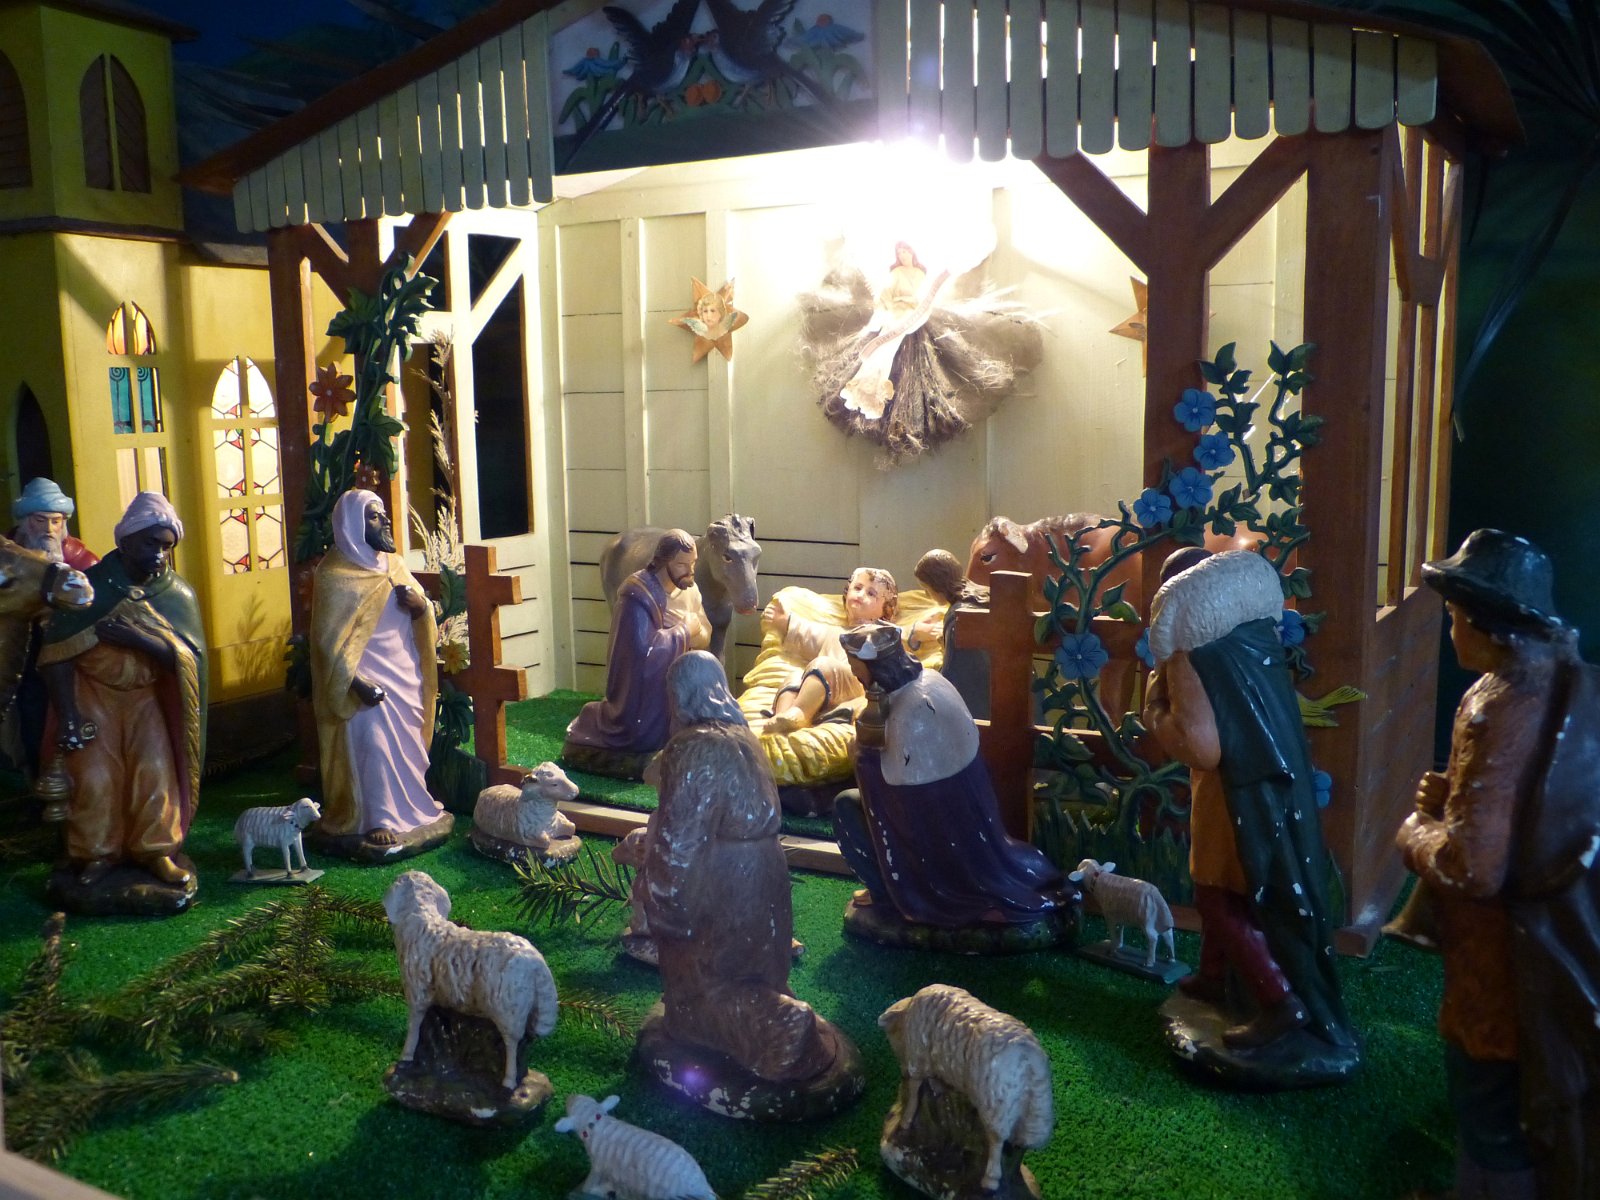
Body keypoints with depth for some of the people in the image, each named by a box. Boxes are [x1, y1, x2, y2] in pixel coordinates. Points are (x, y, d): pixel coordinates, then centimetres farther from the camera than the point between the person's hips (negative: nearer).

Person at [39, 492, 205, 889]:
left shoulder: (177, 594, -8)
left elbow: (187, 657, -18)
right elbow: (57, 652, -12)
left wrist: (136, 637, -31)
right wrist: (69, 715, -16)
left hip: (146, 695, 2)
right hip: (93, 691, -1)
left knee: (156, 768, -9)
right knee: (95, 776, -7)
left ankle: (156, 850, 5)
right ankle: (98, 853, 11)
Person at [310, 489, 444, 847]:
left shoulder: (393, 563, 9)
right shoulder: (335, 574, -12)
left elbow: (423, 614, 14)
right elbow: (328, 637, -15)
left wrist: (419, 604, -11)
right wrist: (356, 682, -22)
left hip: (404, 672, 7)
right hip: (368, 677, -7)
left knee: (407, 742, 13)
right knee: (373, 744, -8)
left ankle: (409, 806, 29)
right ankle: (378, 819, 3)